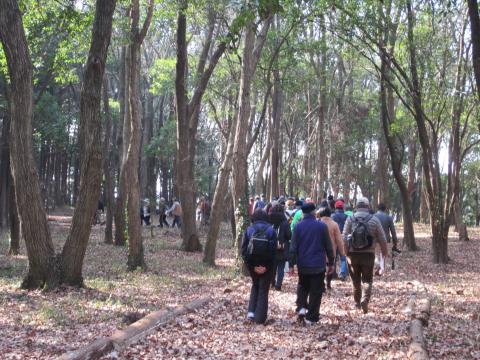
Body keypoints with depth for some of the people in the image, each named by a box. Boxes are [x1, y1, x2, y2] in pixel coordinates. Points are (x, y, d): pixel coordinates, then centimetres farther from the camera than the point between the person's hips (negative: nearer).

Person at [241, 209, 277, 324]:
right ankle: (260, 318, 5)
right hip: (266, 265, -2)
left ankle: (251, 312, 10)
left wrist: (252, 266, -6)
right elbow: (274, 250, -11)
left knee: (255, 286, 23)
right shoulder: (271, 230, -4)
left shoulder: (249, 230, -1)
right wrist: (267, 266, -10)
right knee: (263, 290, 8)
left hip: (253, 265, 2)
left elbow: (244, 249, -5)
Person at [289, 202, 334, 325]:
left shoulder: (298, 227, -4)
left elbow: (293, 247, -5)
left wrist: (291, 264, 1)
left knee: (302, 287, 23)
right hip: (318, 265, -2)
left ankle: (301, 307, 4)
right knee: (316, 292, 6)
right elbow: (328, 247, 0)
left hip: (303, 265, 2)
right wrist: (330, 263, 10)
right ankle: (311, 317, 6)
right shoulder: (322, 226, -5)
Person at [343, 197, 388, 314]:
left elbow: (344, 238, -2)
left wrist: (347, 253, 9)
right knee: (367, 280, 7)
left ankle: (357, 303, 24)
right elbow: (382, 239, 1)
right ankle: (365, 300, -13)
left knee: (356, 280, 15)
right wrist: (385, 252, 17)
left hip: (353, 254, 1)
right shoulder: (374, 220, -4)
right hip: (368, 254, -1)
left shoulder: (350, 219, -2)